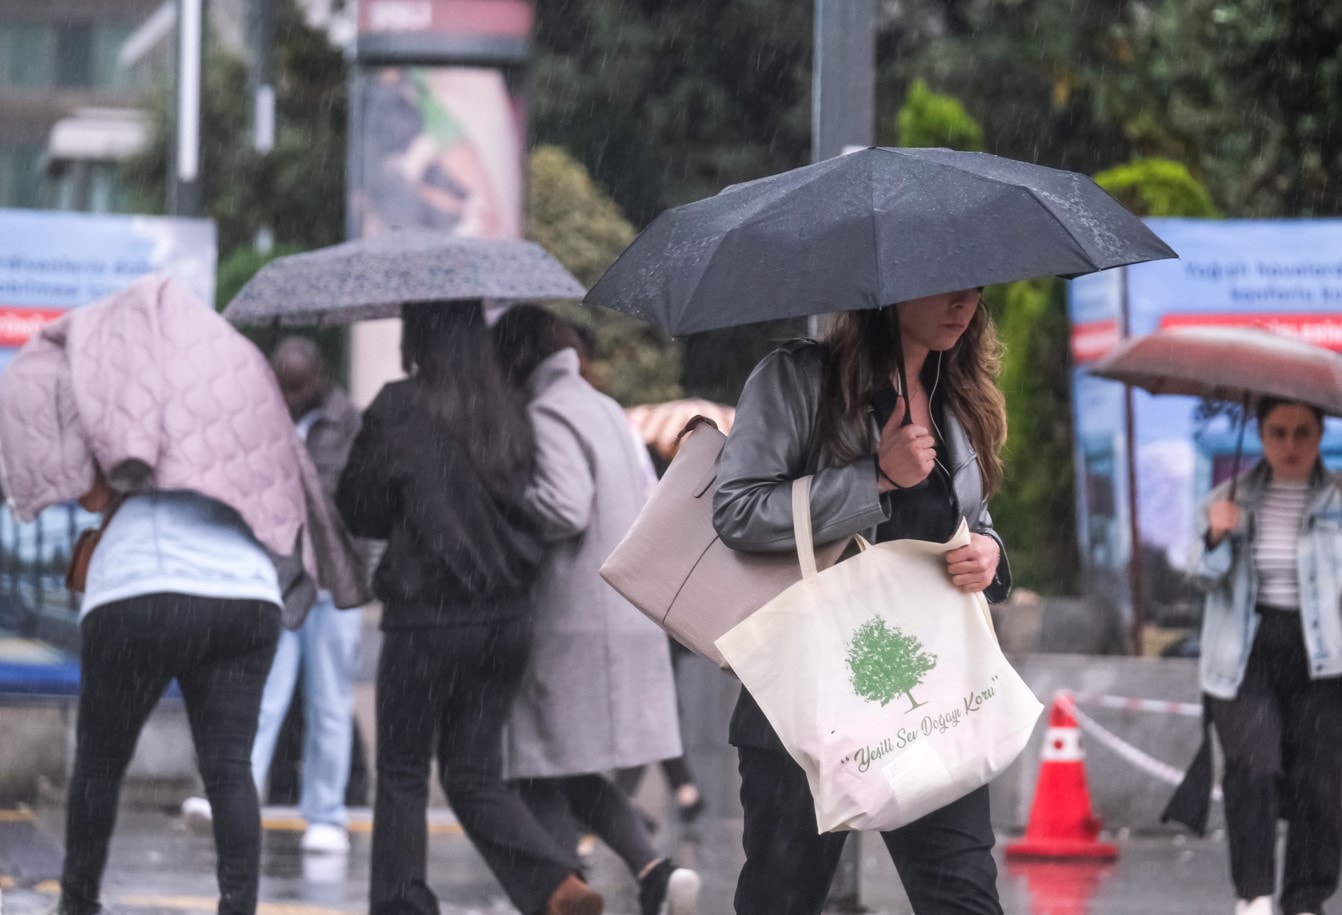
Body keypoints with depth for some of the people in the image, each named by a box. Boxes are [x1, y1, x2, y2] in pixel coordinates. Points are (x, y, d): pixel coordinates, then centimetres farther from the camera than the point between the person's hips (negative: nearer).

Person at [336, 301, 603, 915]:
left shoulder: (399, 410, -11)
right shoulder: (511, 414, 3)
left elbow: (357, 511, -1)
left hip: (427, 618, -5)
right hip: (506, 618, 5)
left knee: (401, 775, 9)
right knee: (476, 777, 12)